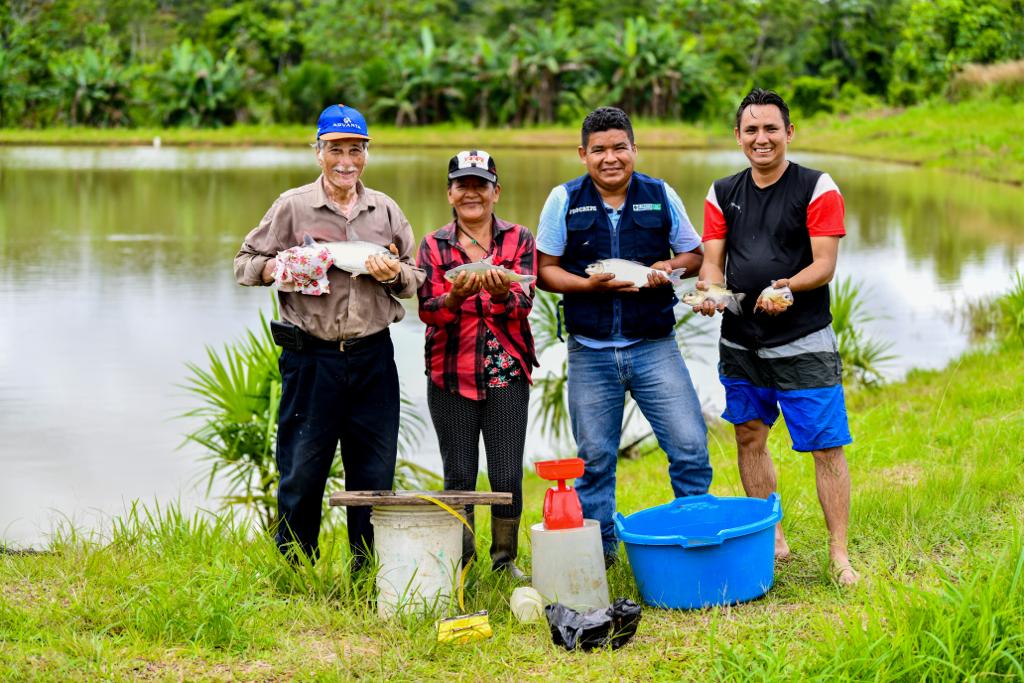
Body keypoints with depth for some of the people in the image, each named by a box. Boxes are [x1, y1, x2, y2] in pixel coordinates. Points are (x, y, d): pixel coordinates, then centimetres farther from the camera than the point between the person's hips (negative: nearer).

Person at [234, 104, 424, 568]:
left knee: (375, 472, 7)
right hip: (311, 357, -3)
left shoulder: (385, 210, 12)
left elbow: (416, 280, 17)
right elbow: (245, 264, 6)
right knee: (302, 471, 2)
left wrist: (394, 275, -5)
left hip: (373, 358, 3)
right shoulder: (293, 206, 3)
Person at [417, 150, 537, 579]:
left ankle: (506, 559, 17)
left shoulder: (518, 240, 5)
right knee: (459, 475, 6)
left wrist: (502, 293, -30)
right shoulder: (434, 246, 5)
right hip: (451, 376, 0)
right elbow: (427, 310, -6)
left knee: (508, 476, 0)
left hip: (507, 374, 0)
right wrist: (455, 296, -27)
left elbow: (523, 304, -8)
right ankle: (458, 557, 21)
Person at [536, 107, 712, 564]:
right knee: (594, 458, 8)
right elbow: (546, 270, 3)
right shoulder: (564, 201, 1)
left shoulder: (661, 196, 4)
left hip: (654, 347, 0)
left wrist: (669, 267, -10)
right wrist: (589, 284, -15)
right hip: (591, 353, 0)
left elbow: (694, 255, 13)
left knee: (690, 447, -5)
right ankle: (597, 548, 22)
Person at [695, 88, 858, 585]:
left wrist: (787, 286, -29)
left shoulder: (817, 189, -4)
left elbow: (824, 264, -10)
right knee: (750, 438, 12)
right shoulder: (723, 194, 9)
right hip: (741, 343, 5)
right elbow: (712, 259, 5)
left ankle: (840, 556, 0)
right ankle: (772, 540, 26)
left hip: (804, 344, -5)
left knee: (826, 447, -6)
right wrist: (709, 288, -18)